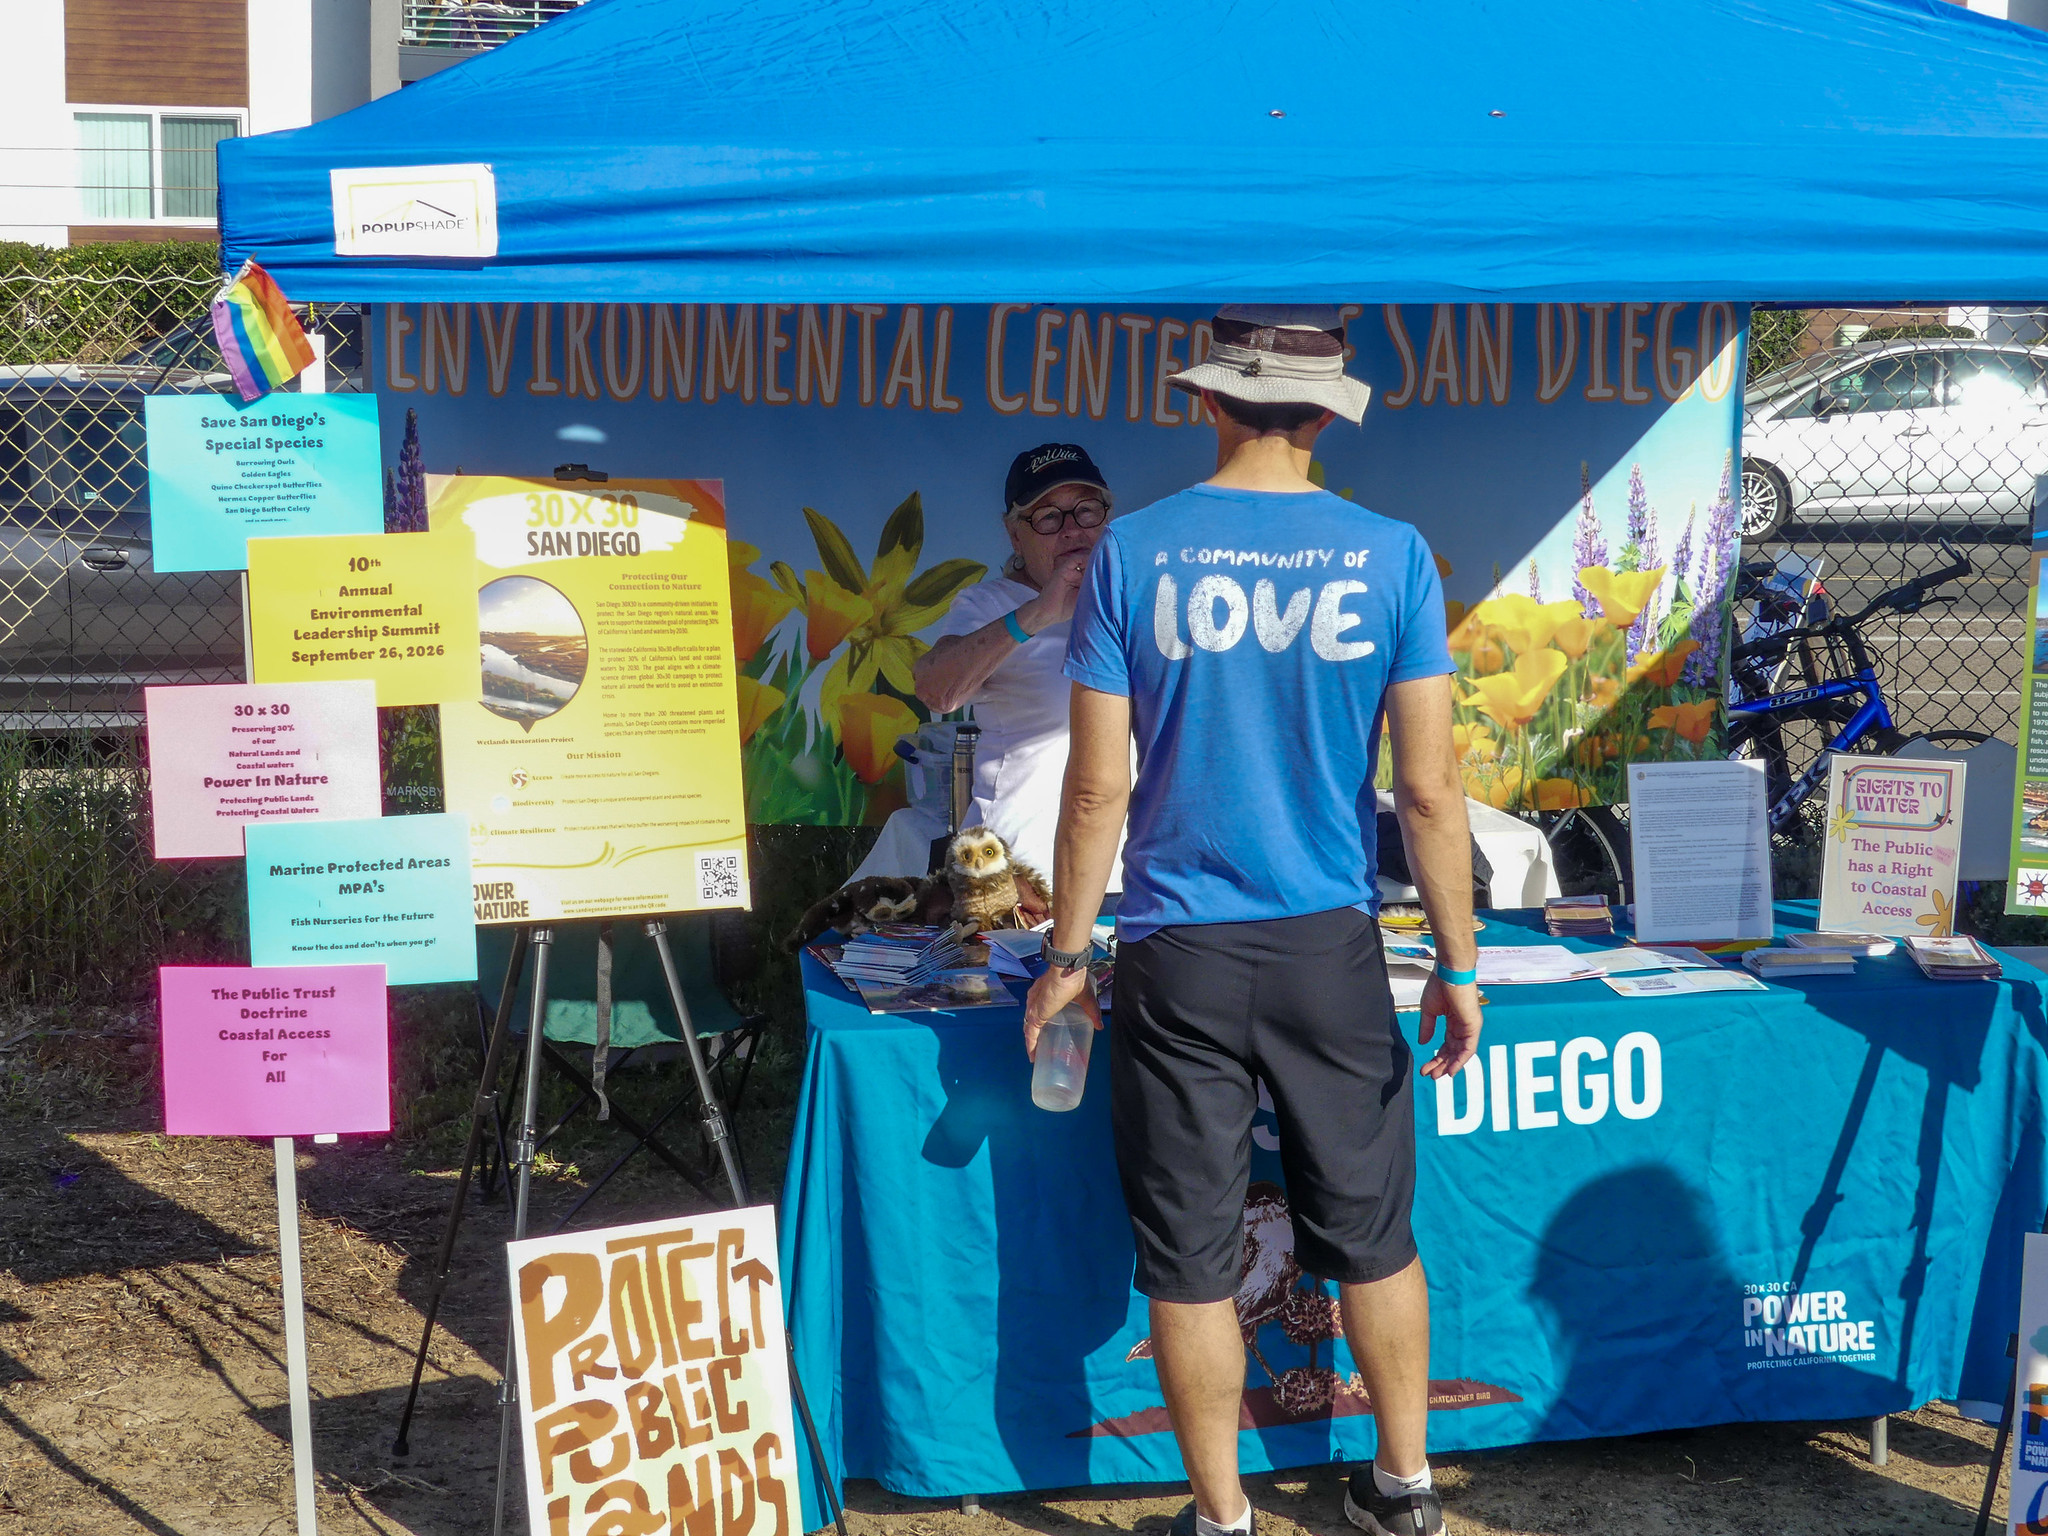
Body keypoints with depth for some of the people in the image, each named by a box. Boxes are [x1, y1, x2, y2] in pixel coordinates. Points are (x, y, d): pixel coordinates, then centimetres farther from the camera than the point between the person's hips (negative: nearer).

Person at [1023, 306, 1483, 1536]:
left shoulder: (1134, 553, -5)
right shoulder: (1389, 557, -4)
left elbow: (1098, 786, -5)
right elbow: (1429, 787, -5)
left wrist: (1068, 953, 4)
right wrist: (1458, 963, 5)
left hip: (1178, 958, -1)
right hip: (1332, 949, 1)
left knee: (1191, 1256, 9)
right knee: (1371, 1228, 17)